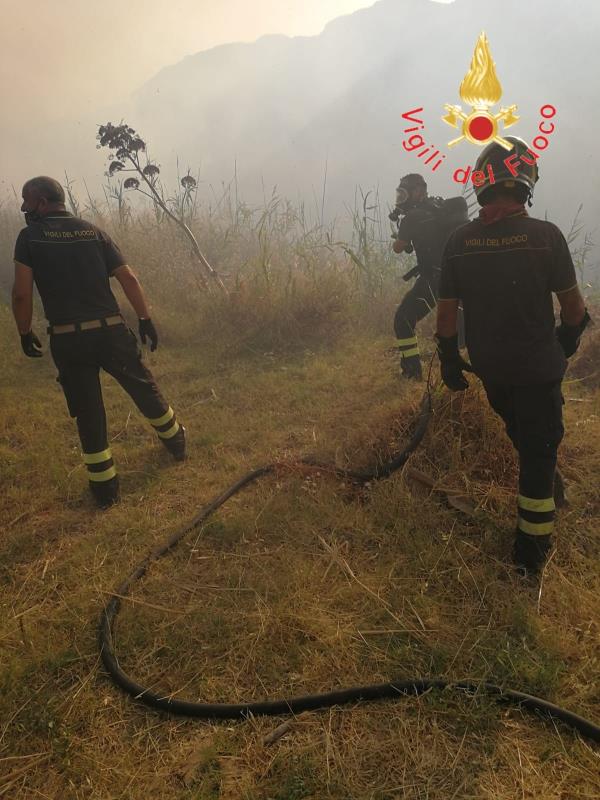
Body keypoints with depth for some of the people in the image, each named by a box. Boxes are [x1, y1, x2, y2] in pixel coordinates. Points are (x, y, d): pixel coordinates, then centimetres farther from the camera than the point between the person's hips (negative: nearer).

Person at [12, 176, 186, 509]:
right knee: (144, 389, 20)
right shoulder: (94, 232, 7)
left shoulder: (29, 237, 0)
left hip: (67, 340, -2)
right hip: (111, 331, 2)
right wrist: (147, 320, 4)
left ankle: (105, 486, 19)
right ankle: (175, 441, 40)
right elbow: (128, 277, -1)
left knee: (87, 411, 10)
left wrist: (26, 334, 5)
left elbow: (22, 293, -8)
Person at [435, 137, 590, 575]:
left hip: (488, 364, 3)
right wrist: (567, 341, 12)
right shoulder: (546, 235, -16)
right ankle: (532, 548, 15)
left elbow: (447, 312, -4)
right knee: (539, 448, 8)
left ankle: (544, 480, 52)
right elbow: (573, 307, -8)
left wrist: (450, 360, 9)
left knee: (521, 433, 28)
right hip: (538, 364, -3)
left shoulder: (459, 241, -8)